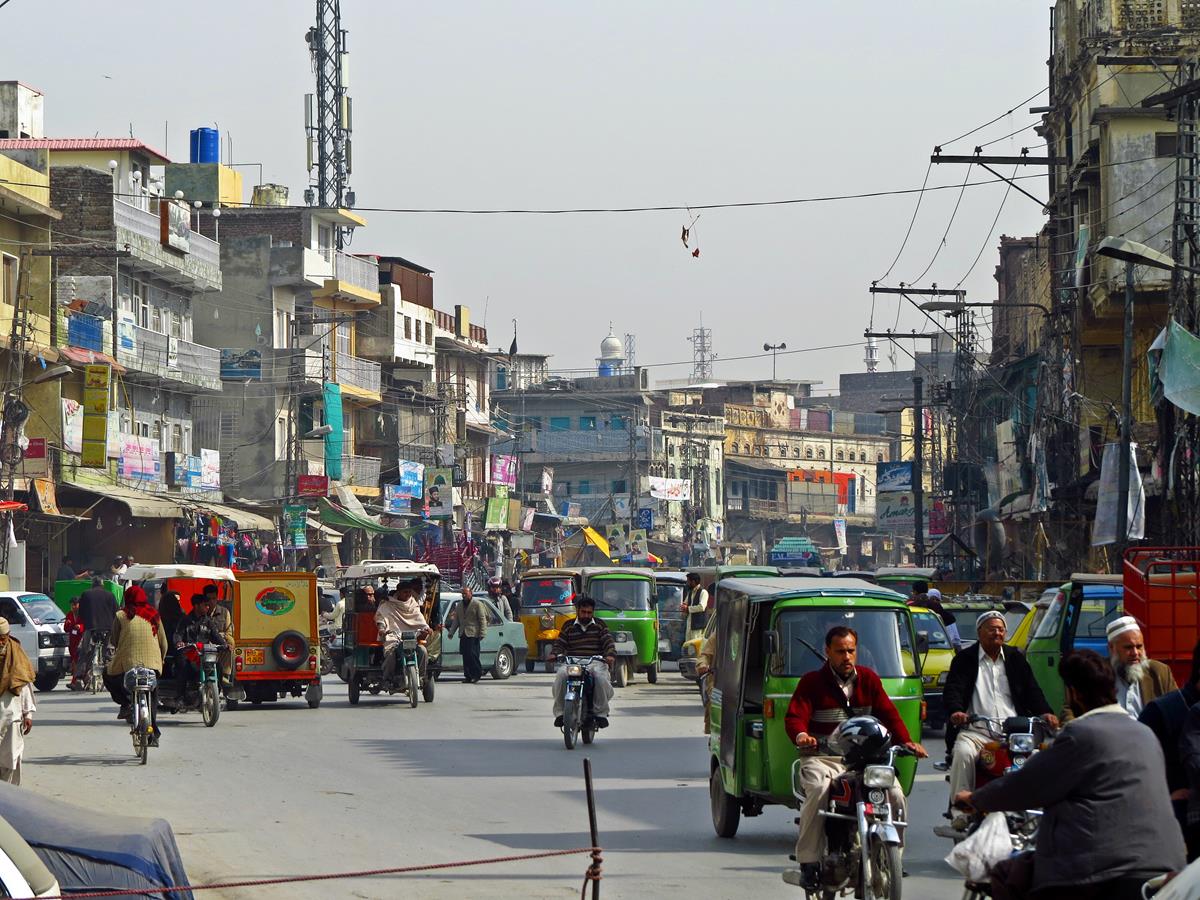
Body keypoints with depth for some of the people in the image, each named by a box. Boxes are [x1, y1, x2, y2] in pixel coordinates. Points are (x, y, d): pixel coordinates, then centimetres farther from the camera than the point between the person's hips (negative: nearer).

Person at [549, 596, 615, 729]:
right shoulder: (568, 626, 18)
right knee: (561, 675, -32)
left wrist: (610, 655, -18)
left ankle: (601, 713, -22)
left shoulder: (599, 625, 15)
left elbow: (609, 642, 3)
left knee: (601, 676, -35)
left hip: (595, 661, -1)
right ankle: (560, 712, -24)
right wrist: (554, 654, -11)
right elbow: (559, 643, 12)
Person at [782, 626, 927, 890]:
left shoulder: (868, 679, 14)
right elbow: (795, 716, -8)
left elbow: (888, 713, 10)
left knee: (895, 795, -18)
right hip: (823, 758, -3)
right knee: (818, 790, -35)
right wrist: (801, 735, -32)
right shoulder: (812, 682, 4)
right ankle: (808, 863, -31)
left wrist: (905, 740, -8)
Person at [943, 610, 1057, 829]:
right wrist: (956, 711, -24)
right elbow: (952, 689, -1)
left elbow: (1031, 690, 13)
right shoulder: (965, 660, 13)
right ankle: (961, 814, -27)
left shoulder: (1016, 659, 20)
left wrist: (1044, 712, -8)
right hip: (976, 731, -2)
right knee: (963, 753, -32)